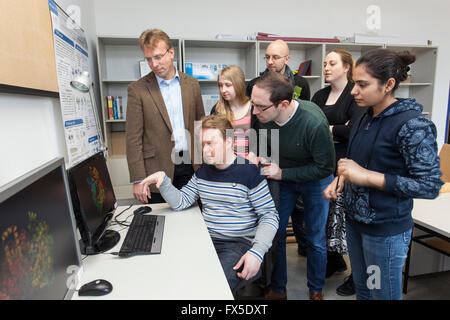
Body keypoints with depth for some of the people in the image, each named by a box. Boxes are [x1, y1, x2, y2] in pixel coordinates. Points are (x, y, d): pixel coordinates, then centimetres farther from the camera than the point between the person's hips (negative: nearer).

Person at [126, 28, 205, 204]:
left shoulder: (191, 84, 7)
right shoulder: (137, 89, -3)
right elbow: (133, 139, -5)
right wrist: (138, 180, -10)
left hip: (189, 165, 3)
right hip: (158, 170, -2)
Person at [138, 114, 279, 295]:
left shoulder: (248, 172, -9)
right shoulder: (203, 172, 11)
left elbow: (269, 216, -9)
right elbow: (180, 202, 10)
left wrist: (257, 252, -22)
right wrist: (163, 181, -8)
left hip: (239, 243, -5)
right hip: (206, 240, 6)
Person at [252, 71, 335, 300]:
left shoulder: (314, 123, -36)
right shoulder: (262, 115, -22)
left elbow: (325, 167, -24)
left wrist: (282, 173, -25)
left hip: (314, 180, -3)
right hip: (281, 177, 4)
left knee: (316, 239, 9)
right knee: (275, 233, 7)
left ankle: (316, 289, 36)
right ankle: (277, 288, 29)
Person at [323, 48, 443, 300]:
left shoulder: (413, 125, -19)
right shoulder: (365, 120, 4)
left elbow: (430, 186, -20)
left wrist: (366, 177, -25)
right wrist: (340, 180, -2)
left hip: (386, 231, -7)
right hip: (355, 221, 7)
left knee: (384, 294, 14)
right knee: (362, 289, 24)